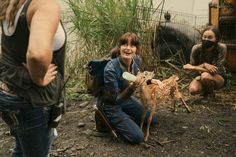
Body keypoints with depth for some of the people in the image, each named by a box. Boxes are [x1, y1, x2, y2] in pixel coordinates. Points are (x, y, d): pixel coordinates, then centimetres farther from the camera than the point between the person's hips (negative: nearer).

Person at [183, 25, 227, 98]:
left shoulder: (221, 48, -24)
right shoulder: (196, 48, -19)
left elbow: (217, 70, -27)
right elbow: (192, 65, -10)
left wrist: (194, 68, -31)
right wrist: (204, 65, -30)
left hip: (219, 78, -2)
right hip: (201, 77, 3)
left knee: (205, 76, -36)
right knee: (193, 89, -27)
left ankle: (210, 93, -3)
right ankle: (206, 89, 9)